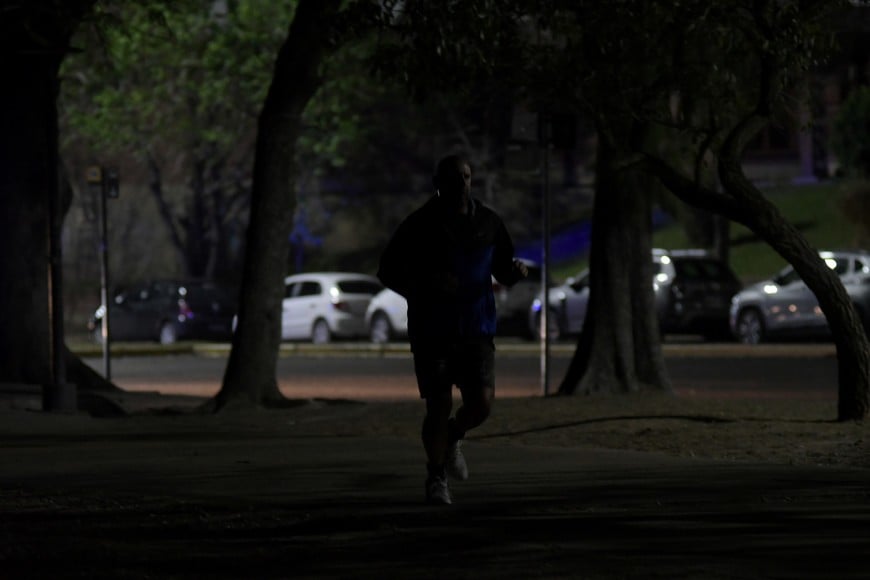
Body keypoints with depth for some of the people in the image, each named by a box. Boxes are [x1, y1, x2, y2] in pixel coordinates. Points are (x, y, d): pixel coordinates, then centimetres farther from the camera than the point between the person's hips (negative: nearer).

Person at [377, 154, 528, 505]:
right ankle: (436, 479, 14)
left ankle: (452, 438, 25)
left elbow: (503, 271, 15)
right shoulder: (419, 225, -5)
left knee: (481, 403, -9)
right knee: (439, 406, -5)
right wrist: (425, 284, -18)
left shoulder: (488, 223, 5)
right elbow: (388, 271, -1)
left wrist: (515, 272, -9)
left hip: (476, 330, 3)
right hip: (432, 330, -3)